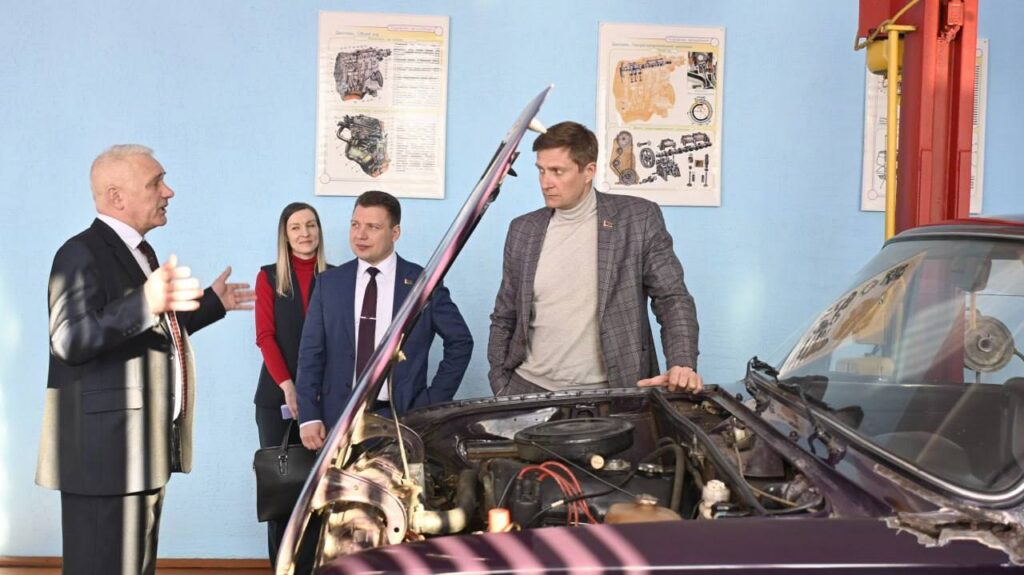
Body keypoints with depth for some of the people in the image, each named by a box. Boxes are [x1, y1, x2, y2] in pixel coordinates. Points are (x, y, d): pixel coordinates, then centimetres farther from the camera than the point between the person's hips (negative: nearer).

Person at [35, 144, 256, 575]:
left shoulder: (140, 251, 17)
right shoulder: (83, 253, -13)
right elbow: (68, 341, -26)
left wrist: (211, 304, 29)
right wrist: (146, 302, -38)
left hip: (147, 448, 10)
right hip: (105, 451, -10)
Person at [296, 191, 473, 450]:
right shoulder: (329, 283, 6)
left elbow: (460, 342, 6)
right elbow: (311, 353, 5)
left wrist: (434, 403, -1)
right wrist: (309, 417, -5)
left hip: (403, 417, -2)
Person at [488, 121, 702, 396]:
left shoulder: (639, 218, -3)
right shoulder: (523, 231, 7)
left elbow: (672, 298, -4)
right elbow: (504, 319, 13)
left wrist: (682, 364, -20)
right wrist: (500, 390, 5)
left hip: (606, 394, -3)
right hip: (529, 388, 3)